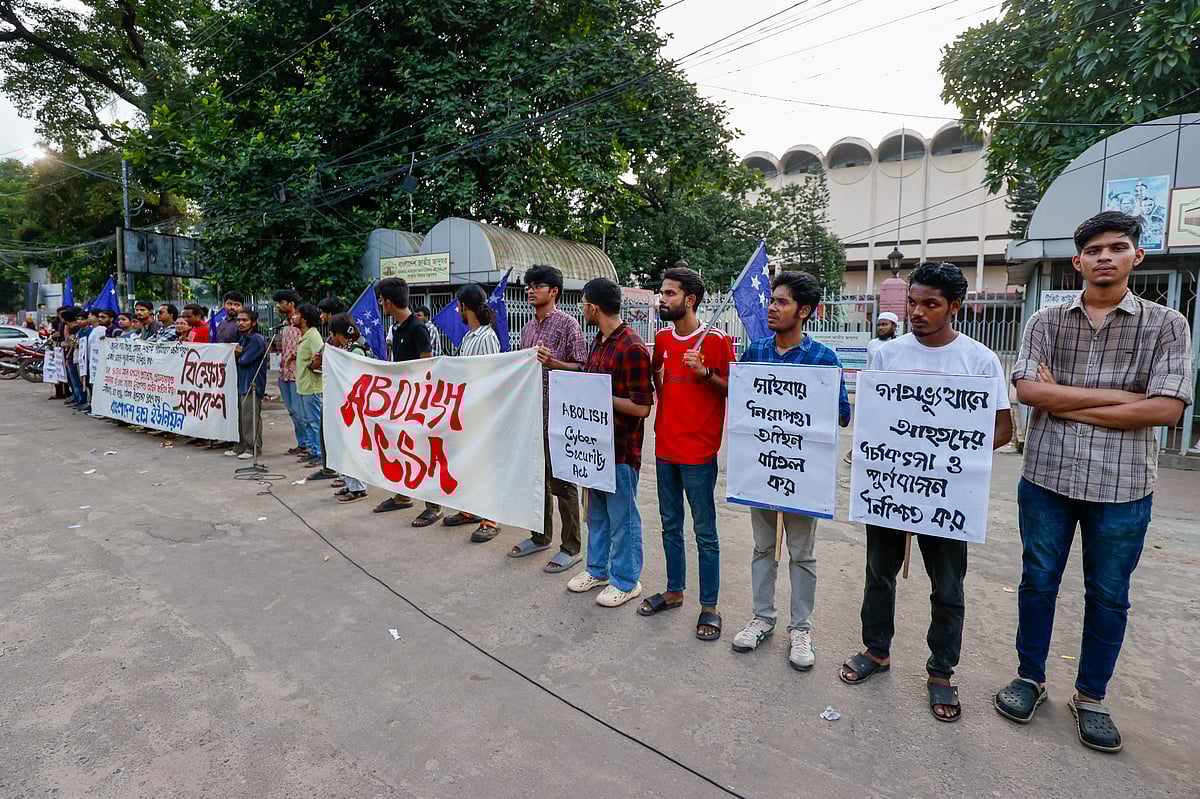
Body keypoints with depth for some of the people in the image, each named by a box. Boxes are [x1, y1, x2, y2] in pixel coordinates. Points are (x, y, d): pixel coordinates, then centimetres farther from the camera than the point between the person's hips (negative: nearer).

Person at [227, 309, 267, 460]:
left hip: (252, 383, -9)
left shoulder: (257, 339, -12)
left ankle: (254, 448, 2)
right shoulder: (242, 339, 18)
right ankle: (243, 446, 21)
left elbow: (245, 360, -17)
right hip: (242, 382, 9)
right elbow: (238, 360, 18)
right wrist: (237, 354, -1)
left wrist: (239, 356, 2)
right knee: (242, 416, 13)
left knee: (251, 416, -5)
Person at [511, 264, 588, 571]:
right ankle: (541, 536, 32)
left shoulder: (567, 324, -8)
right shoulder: (527, 328, 15)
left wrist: (552, 362, -24)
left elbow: (582, 368, -12)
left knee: (562, 482, 0)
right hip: (531, 413, 8)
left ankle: (571, 548, 12)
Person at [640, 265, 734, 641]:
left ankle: (709, 606, 17)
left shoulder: (716, 340, -10)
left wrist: (705, 373, -22)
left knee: (704, 532, 4)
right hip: (665, 448, 6)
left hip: (698, 452, -6)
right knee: (670, 526, 17)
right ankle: (674, 590, 33)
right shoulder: (663, 338, 9)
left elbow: (733, 390, -8)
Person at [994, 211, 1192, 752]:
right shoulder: (1046, 322, 2)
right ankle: (1030, 678, 30)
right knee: (1038, 583, 12)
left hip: (1123, 487, 0)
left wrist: (1066, 403, -12)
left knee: (1108, 596, 12)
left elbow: (1166, 408, -11)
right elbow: (1027, 389, -11)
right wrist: (1119, 394, -13)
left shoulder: (1165, 325, 1)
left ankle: (1091, 696, 31)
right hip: (1047, 478, 1)